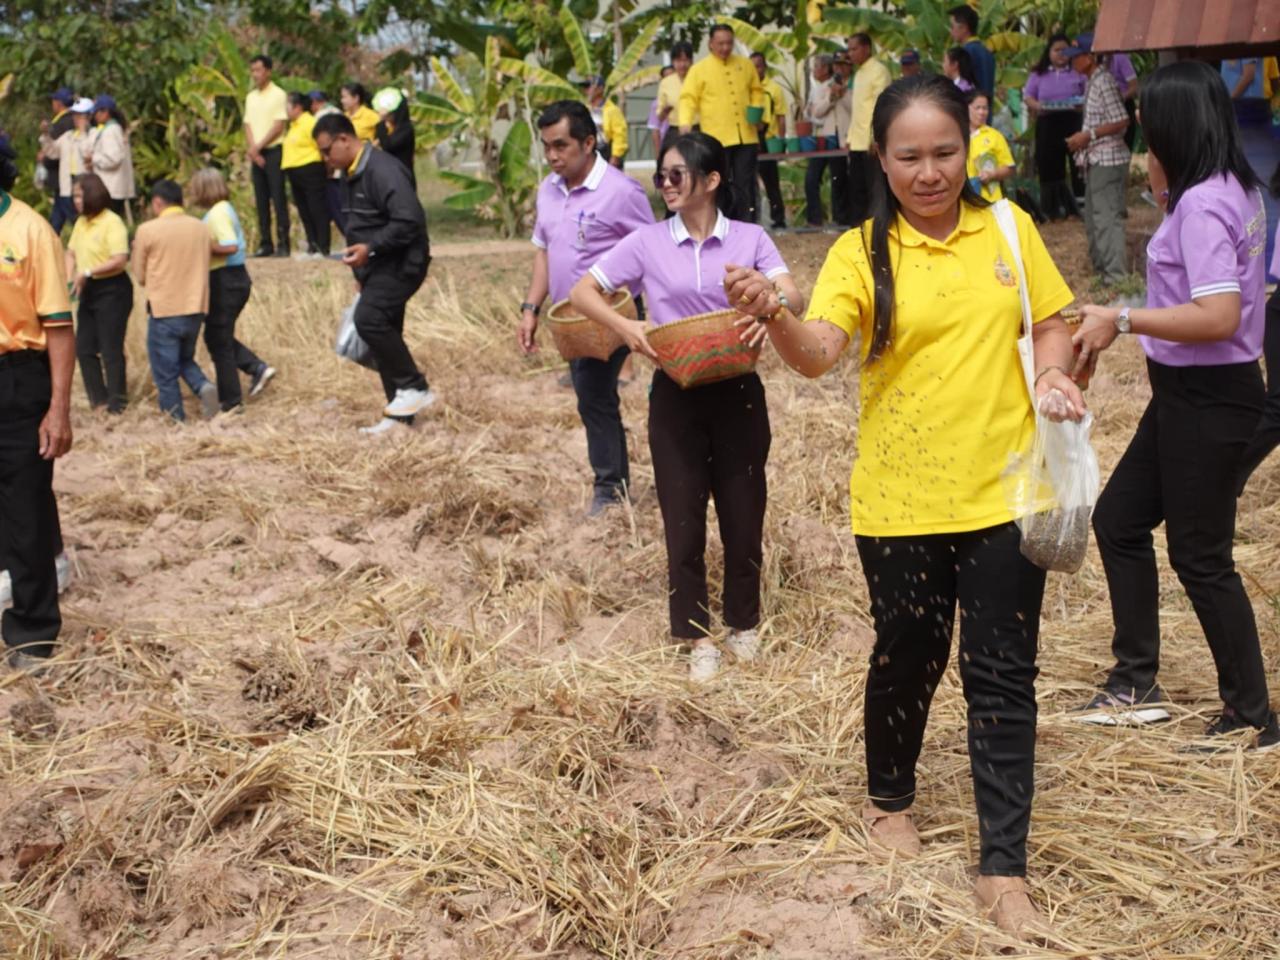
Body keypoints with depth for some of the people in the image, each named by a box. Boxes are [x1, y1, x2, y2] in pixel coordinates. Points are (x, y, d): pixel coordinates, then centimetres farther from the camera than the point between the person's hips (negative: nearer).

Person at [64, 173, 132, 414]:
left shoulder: (112, 222, -13)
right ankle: (99, 399, 20)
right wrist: (70, 279, 0)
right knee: (84, 348, 9)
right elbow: (71, 253, 17)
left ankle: (116, 403, 5)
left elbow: (120, 260, -21)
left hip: (112, 290, -8)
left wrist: (87, 273, -22)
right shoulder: (81, 223, 11)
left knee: (111, 349, -4)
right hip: (88, 291, 8)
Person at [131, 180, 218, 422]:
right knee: (185, 359, 22)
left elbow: (140, 277, 1)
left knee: (166, 374, 6)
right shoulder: (200, 227, 5)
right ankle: (204, 387, -4)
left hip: (164, 311, -5)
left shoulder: (148, 230, -8)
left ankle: (176, 420, 9)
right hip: (196, 309, 5)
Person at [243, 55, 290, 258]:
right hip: (256, 154, 6)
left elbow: (278, 126, -10)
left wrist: (258, 147, -12)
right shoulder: (250, 97, 15)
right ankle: (265, 244, 8)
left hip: (273, 151, -6)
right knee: (261, 200, 6)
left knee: (278, 197, -8)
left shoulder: (278, 95, -5)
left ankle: (283, 244, -8)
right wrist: (252, 149, -4)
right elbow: (248, 125, 12)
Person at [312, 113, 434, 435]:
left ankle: (414, 387, -13)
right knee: (384, 331, 9)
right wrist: (362, 274, 23)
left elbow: (410, 221, -26)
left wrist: (370, 248, -27)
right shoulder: (350, 175, 14)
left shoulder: (383, 170, -18)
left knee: (369, 318, -24)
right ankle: (400, 412, 15)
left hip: (400, 264, -10)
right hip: (376, 268, 10)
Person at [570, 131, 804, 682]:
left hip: (738, 392, 0)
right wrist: (625, 327, -17)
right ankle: (697, 637, 18)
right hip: (676, 395, 0)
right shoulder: (647, 243, -1)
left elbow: (794, 301, -13)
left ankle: (743, 625, 29)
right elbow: (583, 293, 1)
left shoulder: (750, 239, -2)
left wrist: (763, 289, -36)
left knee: (743, 512, 8)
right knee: (683, 516, 5)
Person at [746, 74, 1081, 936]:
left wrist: (1052, 374, -9)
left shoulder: (1008, 228, 2)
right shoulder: (863, 252, -6)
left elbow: (1051, 322, 12)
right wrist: (775, 318, -42)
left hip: (1004, 493, 2)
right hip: (900, 502, -1)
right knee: (908, 658, 14)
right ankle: (890, 799, 41)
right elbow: (818, 353, -21)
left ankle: (1004, 868, 11)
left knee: (1002, 675, 3)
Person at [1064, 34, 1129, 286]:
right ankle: (1101, 268, 26)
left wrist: (1088, 135, -17)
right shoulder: (1091, 83, 14)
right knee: (1093, 217, 17)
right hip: (1095, 160, 10)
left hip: (1108, 159, -10)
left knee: (1108, 217, -10)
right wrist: (1081, 139, 11)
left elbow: (1121, 121, -19)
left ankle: (1116, 275, -8)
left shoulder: (1103, 82, -15)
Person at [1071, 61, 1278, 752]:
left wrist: (1122, 319, -23)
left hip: (1208, 399, -10)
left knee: (1199, 556, 1)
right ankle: (1137, 684, 28)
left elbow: (1218, 316, -29)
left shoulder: (1202, 205, -21)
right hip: (1189, 392, 10)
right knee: (1119, 520, 17)